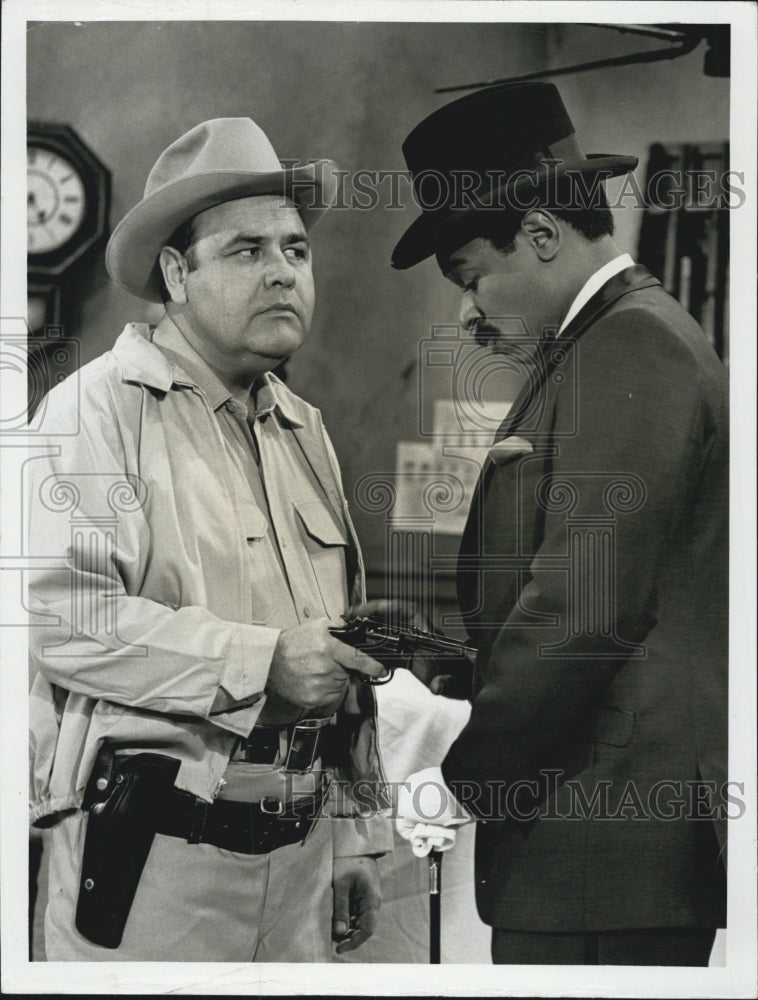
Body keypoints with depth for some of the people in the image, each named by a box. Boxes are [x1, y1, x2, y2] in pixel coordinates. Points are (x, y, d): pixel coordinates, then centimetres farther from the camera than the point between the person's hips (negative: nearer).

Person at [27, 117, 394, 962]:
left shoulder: (303, 429, 16)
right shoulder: (97, 409, -7)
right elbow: (62, 614, -20)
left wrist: (354, 835, 20)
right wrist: (262, 661, -20)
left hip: (299, 850, 7)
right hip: (148, 851, -6)